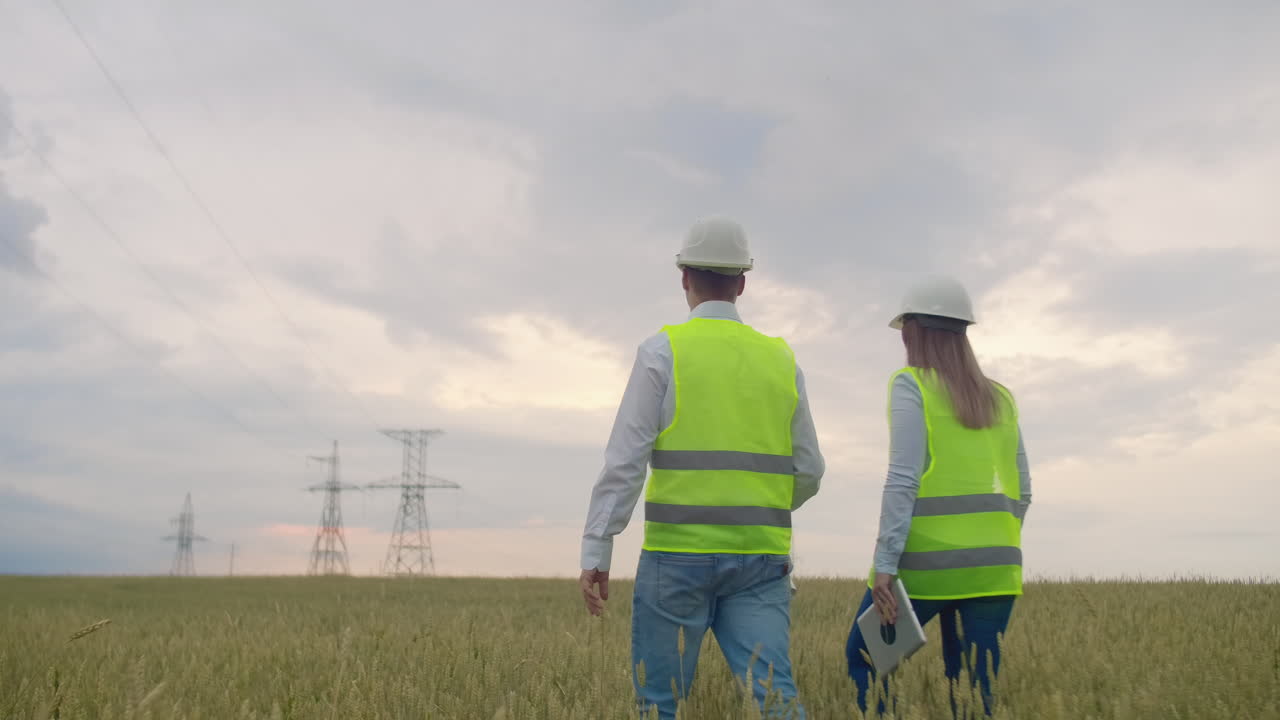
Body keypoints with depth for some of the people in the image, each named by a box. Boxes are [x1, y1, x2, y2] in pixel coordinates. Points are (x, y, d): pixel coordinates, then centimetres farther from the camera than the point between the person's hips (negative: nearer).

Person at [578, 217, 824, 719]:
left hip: (678, 555, -3)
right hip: (761, 560, 3)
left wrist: (595, 554, -8)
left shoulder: (664, 351, -3)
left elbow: (624, 461, -10)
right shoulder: (780, 359, 10)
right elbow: (807, 473, 12)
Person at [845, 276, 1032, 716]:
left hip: (928, 559, -5)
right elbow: (1021, 492, 14)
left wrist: (885, 563, -15)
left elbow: (904, 479, -14)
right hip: (992, 567, 5)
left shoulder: (911, 385, -4)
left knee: (863, 658, 15)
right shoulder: (1000, 397, 15)